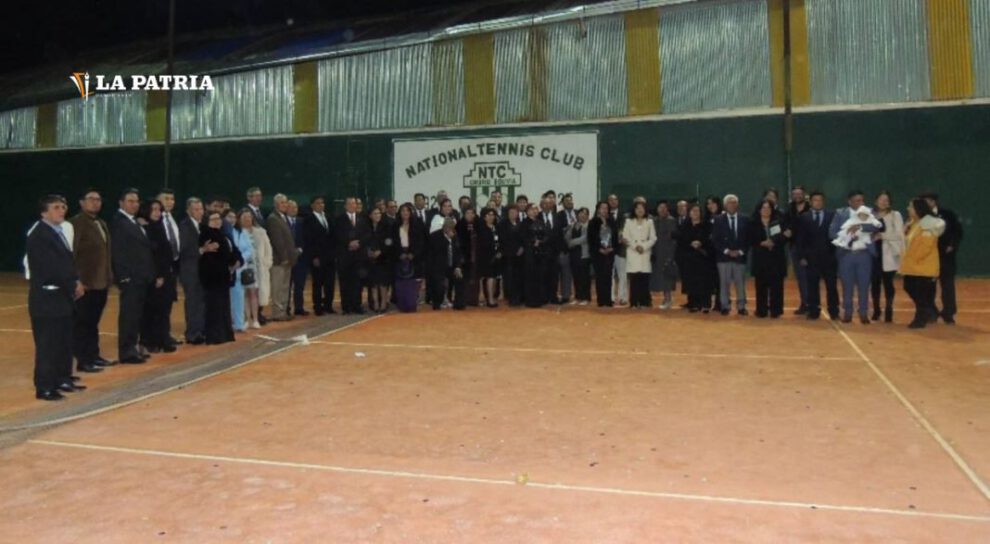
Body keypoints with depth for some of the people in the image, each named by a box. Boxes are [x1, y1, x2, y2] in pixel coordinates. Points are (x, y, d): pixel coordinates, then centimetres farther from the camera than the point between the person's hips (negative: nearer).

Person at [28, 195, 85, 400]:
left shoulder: (58, 232, 16)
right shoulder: (38, 235, -13)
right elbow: (51, 267, -20)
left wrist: (75, 282, 1)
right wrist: (73, 285, -12)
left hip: (63, 296, 9)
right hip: (47, 297, -9)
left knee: (65, 342, 14)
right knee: (47, 344, -4)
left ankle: (63, 379, 25)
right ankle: (44, 387, 2)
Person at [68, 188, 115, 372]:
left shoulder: (102, 224, 16)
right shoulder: (76, 223, -10)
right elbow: (71, 254, -16)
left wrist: (109, 276, 13)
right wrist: (77, 280, -21)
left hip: (101, 282, 8)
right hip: (86, 283, -8)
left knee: (93, 322, 17)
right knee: (82, 323, 0)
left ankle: (94, 355, 26)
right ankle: (83, 360, 5)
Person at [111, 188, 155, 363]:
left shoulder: (136, 223, 19)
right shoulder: (118, 222, -9)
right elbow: (117, 252, -16)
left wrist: (149, 273, 12)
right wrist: (125, 276, -20)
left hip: (141, 276, 9)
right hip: (129, 277, -9)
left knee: (137, 314, 12)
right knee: (129, 314, -5)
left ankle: (134, 347, 19)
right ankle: (127, 352, -1)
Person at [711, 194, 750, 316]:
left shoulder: (744, 219, 7)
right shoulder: (719, 220, 3)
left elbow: (748, 238, 7)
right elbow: (715, 239, -1)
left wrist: (741, 251, -6)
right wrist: (727, 251, -10)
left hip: (740, 256, 1)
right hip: (724, 256, -1)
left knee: (740, 283, 3)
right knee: (724, 283, 1)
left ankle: (741, 307, 9)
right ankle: (725, 306, 8)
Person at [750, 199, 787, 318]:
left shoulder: (779, 222, 4)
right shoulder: (754, 223, 3)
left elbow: (784, 238, -1)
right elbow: (750, 240, 0)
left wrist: (774, 242, -17)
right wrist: (761, 243, -15)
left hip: (776, 258, 0)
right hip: (760, 258, 0)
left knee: (776, 286, 0)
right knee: (761, 286, 1)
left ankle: (775, 310, 6)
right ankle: (761, 310, 8)